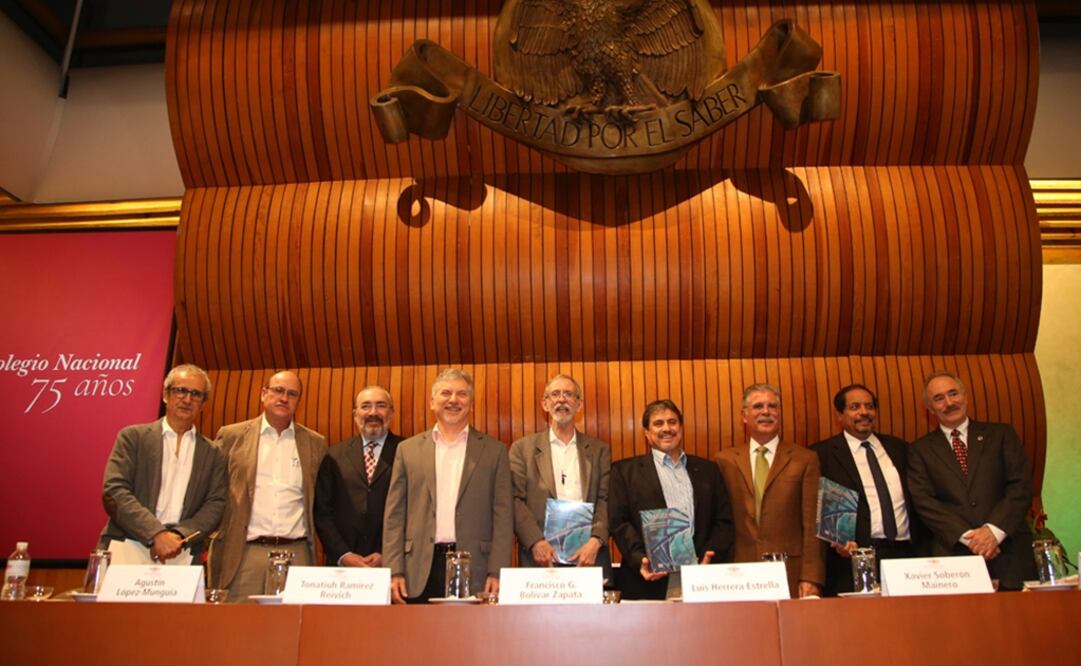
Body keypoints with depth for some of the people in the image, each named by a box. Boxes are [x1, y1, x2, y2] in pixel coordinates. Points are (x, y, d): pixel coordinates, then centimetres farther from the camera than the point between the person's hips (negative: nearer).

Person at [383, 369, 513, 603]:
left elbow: (503, 516, 2)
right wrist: (394, 572, 0)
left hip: (474, 573, -1)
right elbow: (394, 515, 8)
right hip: (420, 575, 1)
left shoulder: (494, 450, 6)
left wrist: (496, 573, -5)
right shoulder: (408, 449, 10)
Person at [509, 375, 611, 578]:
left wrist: (595, 541, -11)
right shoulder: (522, 448, 8)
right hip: (540, 558, -1)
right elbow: (516, 500, 0)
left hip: (588, 555, 1)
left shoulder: (599, 450, 13)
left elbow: (606, 499, 4)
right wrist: (536, 541, -12)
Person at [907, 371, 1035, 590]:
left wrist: (994, 530, -10)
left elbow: (1021, 486, 2)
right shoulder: (920, 450, 8)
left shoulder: (1001, 435, 11)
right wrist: (967, 536, -13)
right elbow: (923, 501, -2)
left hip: (1010, 553, 1)